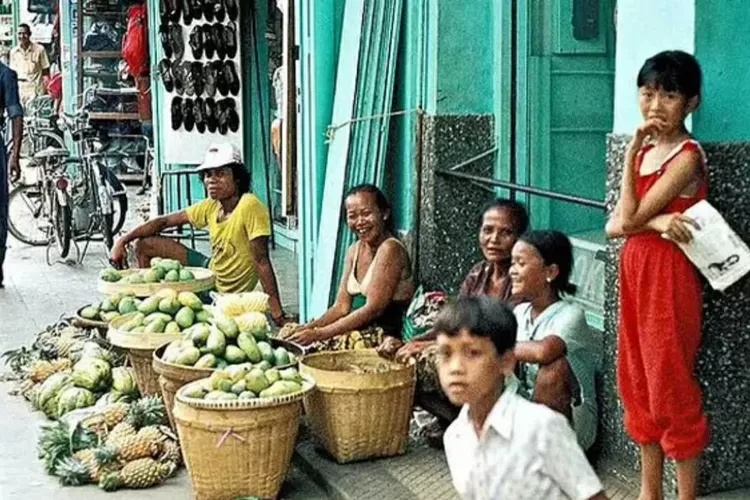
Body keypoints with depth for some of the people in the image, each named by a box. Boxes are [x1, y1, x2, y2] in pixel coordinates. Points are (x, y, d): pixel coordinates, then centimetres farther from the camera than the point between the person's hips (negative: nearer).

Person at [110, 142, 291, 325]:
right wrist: (123, 241, -4)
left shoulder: (250, 207, -26)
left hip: (226, 295, -7)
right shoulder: (211, 206, -4)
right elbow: (164, 222, 5)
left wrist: (278, 315, -31)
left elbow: (261, 261, -28)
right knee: (144, 245, 9)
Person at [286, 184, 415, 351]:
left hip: (387, 336, -8)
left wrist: (319, 334, -21)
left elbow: (373, 309, -19)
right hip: (359, 329, 8)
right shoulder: (355, 250, 12)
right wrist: (310, 327, -10)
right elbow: (341, 307, 9)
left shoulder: (390, 249, -13)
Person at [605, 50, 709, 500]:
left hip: (669, 276, -8)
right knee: (639, 385, 13)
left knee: (672, 386, -2)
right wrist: (656, 221, -17)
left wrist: (631, 154, -12)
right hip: (636, 269, 8)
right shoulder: (646, 150, 10)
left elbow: (630, 217, -18)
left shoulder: (687, 156, -14)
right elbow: (614, 226, 2)